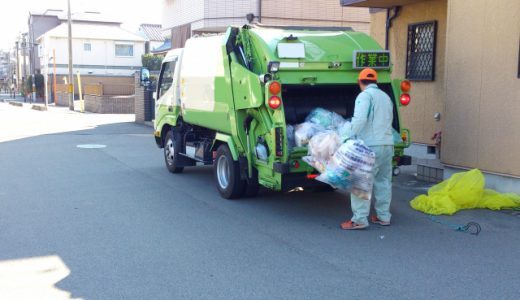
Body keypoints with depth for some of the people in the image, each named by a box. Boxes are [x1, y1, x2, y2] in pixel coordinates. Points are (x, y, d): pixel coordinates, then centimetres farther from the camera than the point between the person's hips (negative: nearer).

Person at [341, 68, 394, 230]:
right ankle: (383, 216, 19)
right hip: (387, 144, 8)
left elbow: (360, 119, -20)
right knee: (383, 181, 14)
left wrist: (352, 137, -13)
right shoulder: (386, 97, 20)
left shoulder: (365, 95, -6)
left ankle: (359, 219, -6)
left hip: (370, 145, -8)